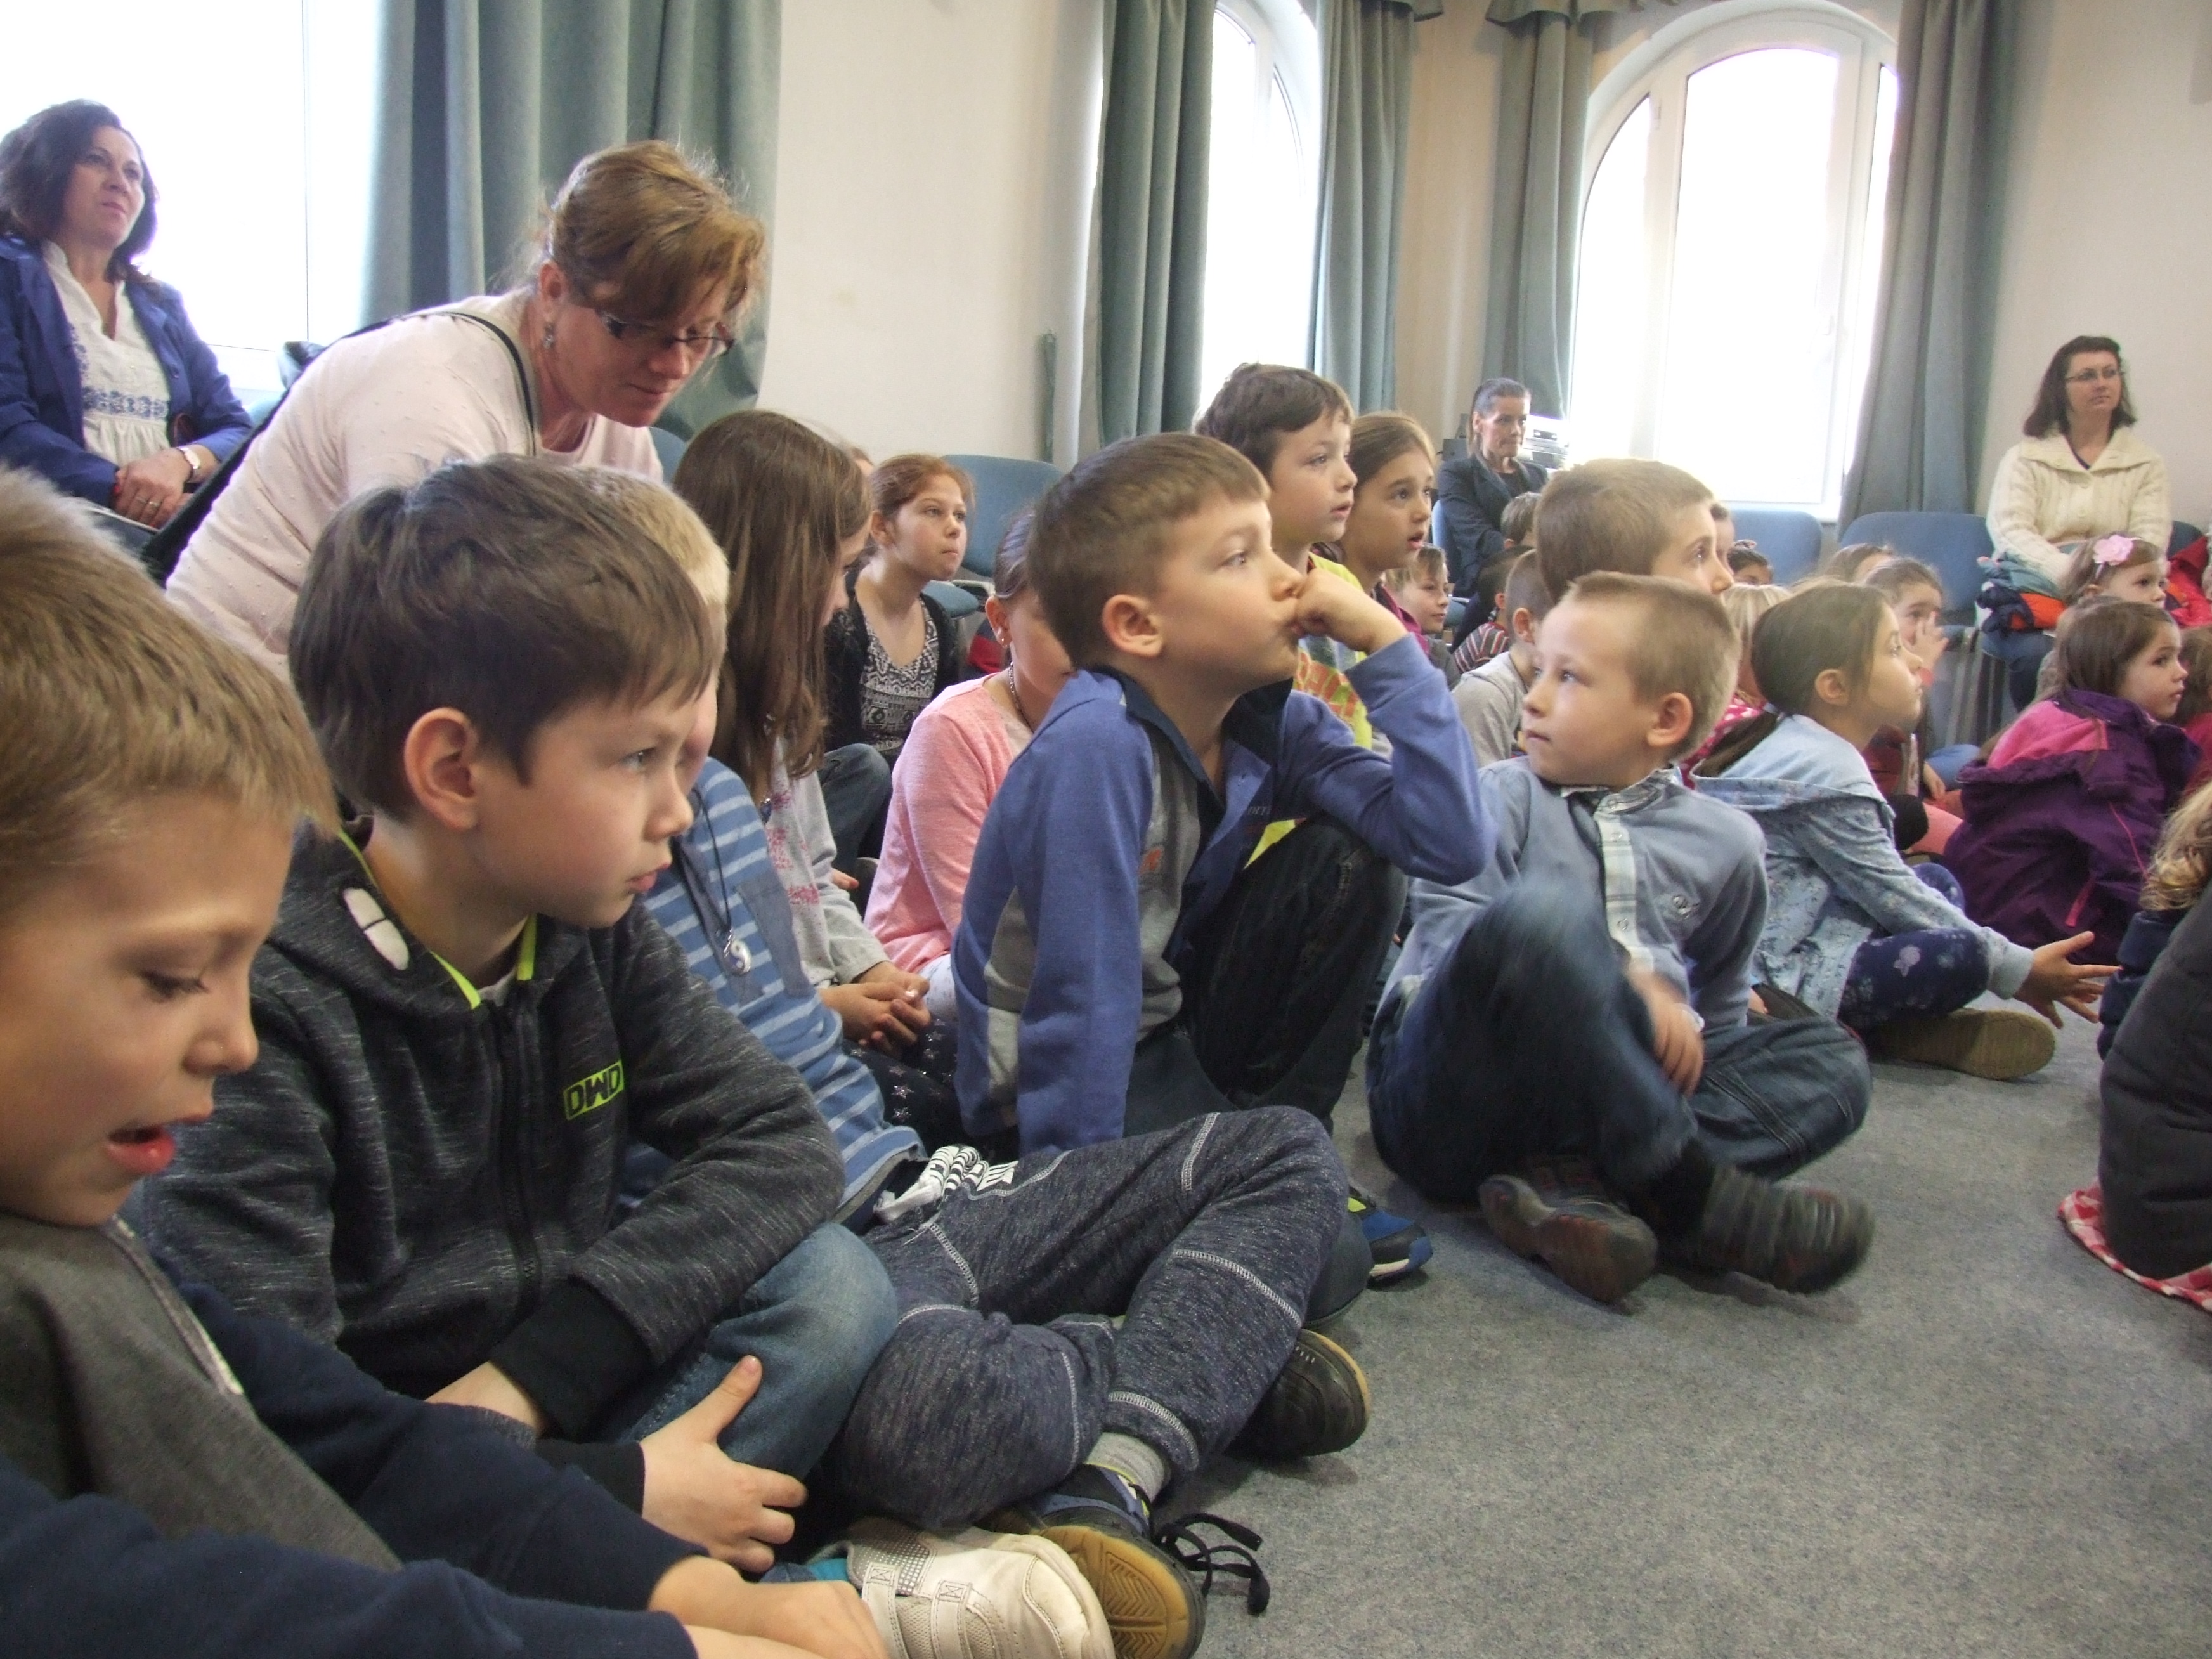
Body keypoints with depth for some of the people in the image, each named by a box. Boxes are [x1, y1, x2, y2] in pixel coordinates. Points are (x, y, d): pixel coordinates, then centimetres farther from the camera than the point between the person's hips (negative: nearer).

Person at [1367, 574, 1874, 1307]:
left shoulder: (1722, 842, 12)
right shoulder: (1503, 797, 2)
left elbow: (1716, 1005, 25)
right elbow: (1448, 926, -15)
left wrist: (1678, 1033, 6)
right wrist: (1622, 986, -22)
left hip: (1591, 1100, 5)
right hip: (1448, 1101, -4)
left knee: (1830, 1057, -8)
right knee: (1538, 912, -30)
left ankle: (1576, 1184, -28)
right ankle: (1686, 1190, -24)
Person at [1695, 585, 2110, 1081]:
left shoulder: (1795, 743, 11)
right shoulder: (1824, 771, -19)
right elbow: (1892, 896, -14)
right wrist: (2017, 969, -4)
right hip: (1780, 975, -11)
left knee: (1939, 881, 18)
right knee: (1959, 955, -27)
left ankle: (1910, 1020, -3)